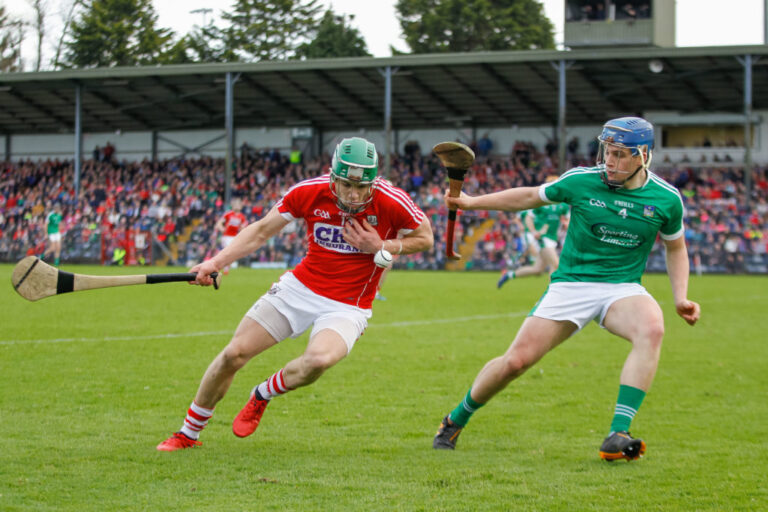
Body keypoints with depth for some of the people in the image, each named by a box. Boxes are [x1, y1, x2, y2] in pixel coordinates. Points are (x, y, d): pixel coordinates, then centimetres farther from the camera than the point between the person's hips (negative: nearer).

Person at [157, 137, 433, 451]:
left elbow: (424, 239, 0)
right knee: (234, 354, -2)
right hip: (300, 288, 3)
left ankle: (261, 396, 0)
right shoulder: (309, 192, -12)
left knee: (319, 359, -33)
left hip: (347, 307, -3)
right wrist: (217, 262, -13)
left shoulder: (393, 202, -18)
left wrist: (380, 247, -18)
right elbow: (262, 230, -1)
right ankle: (189, 434, 20)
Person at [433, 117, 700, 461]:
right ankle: (455, 420, 18)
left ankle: (618, 435, -35)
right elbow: (531, 196, 10)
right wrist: (472, 202, 8)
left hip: (622, 288, 0)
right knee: (516, 360, -9)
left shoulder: (666, 199, -4)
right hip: (570, 284, 0)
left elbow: (676, 248, 14)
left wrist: (681, 298, 2)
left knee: (652, 329, -34)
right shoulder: (581, 181, -6)